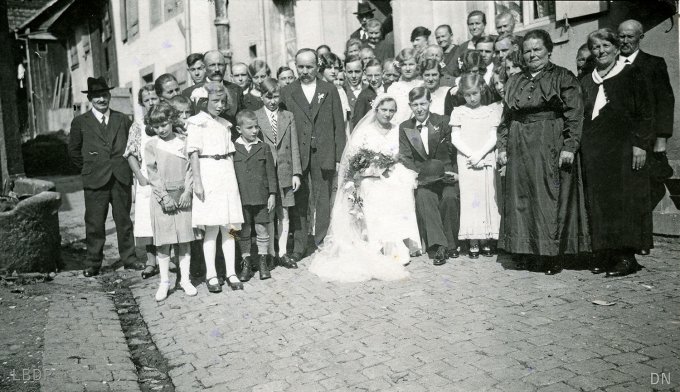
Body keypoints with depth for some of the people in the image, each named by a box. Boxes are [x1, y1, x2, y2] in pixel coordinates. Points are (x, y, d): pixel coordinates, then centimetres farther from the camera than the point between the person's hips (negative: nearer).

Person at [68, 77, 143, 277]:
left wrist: (125, 165, 9)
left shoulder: (122, 119, 10)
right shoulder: (80, 122, 4)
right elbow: (73, 150, 10)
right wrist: (88, 168, 6)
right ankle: (93, 263, 12)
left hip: (122, 177, 2)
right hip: (95, 180, -2)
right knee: (94, 224, 2)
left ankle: (128, 258, 19)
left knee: (124, 220, 9)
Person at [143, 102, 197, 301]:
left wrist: (187, 192, -8)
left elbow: (190, 169, 3)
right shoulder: (151, 145, 3)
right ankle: (164, 282, 11)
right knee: (163, 242, 2)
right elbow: (152, 173, -2)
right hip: (161, 197, -1)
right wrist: (164, 196, -10)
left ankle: (185, 279, 14)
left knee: (184, 239, 4)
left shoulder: (183, 142, 5)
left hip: (183, 196, 1)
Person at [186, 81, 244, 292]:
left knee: (229, 227, 5)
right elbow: (194, 154, -7)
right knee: (211, 228, -3)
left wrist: (234, 178, 12)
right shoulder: (197, 122, -2)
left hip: (227, 175, 5)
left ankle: (231, 273, 10)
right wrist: (197, 182, -13)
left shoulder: (225, 124, 16)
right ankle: (211, 275, 6)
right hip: (208, 174, -5)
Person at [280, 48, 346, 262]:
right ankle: (298, 247, 12)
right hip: (297, 154, 0)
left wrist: (339, 156, -1)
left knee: (323, 201, 4)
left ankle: (322, 245, 13)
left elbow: (339, 125, 6)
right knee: (299, 202, 4)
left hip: (324, 154, 0)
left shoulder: (330, 90, 8)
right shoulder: (286, 92, 8)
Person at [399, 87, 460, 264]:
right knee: (423, 196, -30)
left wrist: (453, 174, -12)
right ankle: (438, 246, -31)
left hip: (447, 173, -1)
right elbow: (406, 159, 1)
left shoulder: (443, 122, 2)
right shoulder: (404, 127, 7)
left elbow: (453, 152, 3)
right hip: (422, 176, 1)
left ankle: (450, 243, -11)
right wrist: (421, 173, -14)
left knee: (450, 197, -29)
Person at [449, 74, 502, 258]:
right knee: (469, 199, -3)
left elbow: (494, 138, 1)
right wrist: (471, 155, -11)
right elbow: (455, 138, -2)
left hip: (487, 161, 1)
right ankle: (473, 243, 1)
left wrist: (480, 154, -13)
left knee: (487, 199, 1)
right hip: (466, 161, -1)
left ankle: (486, 241, 8)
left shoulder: (491, 111, 7)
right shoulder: (458, 112, 5)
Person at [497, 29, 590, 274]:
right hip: (519, 148, 5)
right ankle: (525, 251, 14)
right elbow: (506, 118, 17)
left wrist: (569, 146, -15)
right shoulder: (514, 82, 16)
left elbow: (574, 115, -6)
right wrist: (502, 146, 8)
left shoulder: (563, 78, 2)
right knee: (520, 197, 4)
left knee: (550, 198, -4)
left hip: (551, 147, -4)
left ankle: (553, 255, 5)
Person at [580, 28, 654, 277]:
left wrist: (641, 144, -11)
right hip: (593, 151, 4)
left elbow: (646, 113, -2)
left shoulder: (632, 75, 4)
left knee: (624, 200, -6)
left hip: (623, 149, -4)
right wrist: (580, 148, 7)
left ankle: (627, 256, -2)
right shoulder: (586, 82, 16)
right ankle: (606, 255, 6)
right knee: (598, 203, 1)